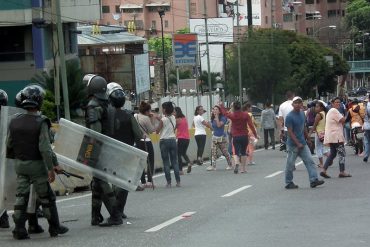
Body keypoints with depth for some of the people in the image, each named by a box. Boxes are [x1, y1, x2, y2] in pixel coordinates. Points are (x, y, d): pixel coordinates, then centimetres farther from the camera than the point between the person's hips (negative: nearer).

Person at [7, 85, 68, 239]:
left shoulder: (14, 122, 1)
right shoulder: (40, 122, -16)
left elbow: (9, 145, 8)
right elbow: (45, 148, -20)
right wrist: (51, 168, -15)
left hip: (19, 164, 5)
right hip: (36, 164, -5)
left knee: (21, 196, 8)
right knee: (47, 197, 7)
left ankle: (19, 229, 6)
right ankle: (54, 227, 16)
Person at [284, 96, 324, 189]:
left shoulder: (302, 114, 8)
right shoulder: (289, 116, -14)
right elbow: (290, 132, -17)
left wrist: (308, 139, 21)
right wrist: (298, 144, -20)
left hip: (303, 143, 7)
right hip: (292, 145, -7)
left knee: (310, 161, -2)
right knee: (290, 165, 3)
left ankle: (313, 180, -4)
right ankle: (288, 183, 13)